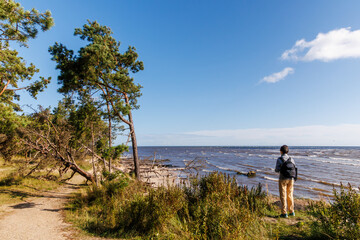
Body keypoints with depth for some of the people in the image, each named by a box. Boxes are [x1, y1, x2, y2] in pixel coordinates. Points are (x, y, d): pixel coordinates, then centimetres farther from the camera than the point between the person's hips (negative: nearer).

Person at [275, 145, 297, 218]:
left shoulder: (279, 159, -10)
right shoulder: (291, 159, 3)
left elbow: (277, 170, -9)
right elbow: (295, 169, 6)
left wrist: (277, 169, 13)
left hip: (283, 179, -4)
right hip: (291, 179, 4)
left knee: (283, 196, 2)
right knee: (290, 195, 15)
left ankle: (284, 213, 4)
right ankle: (291, 211, 21)